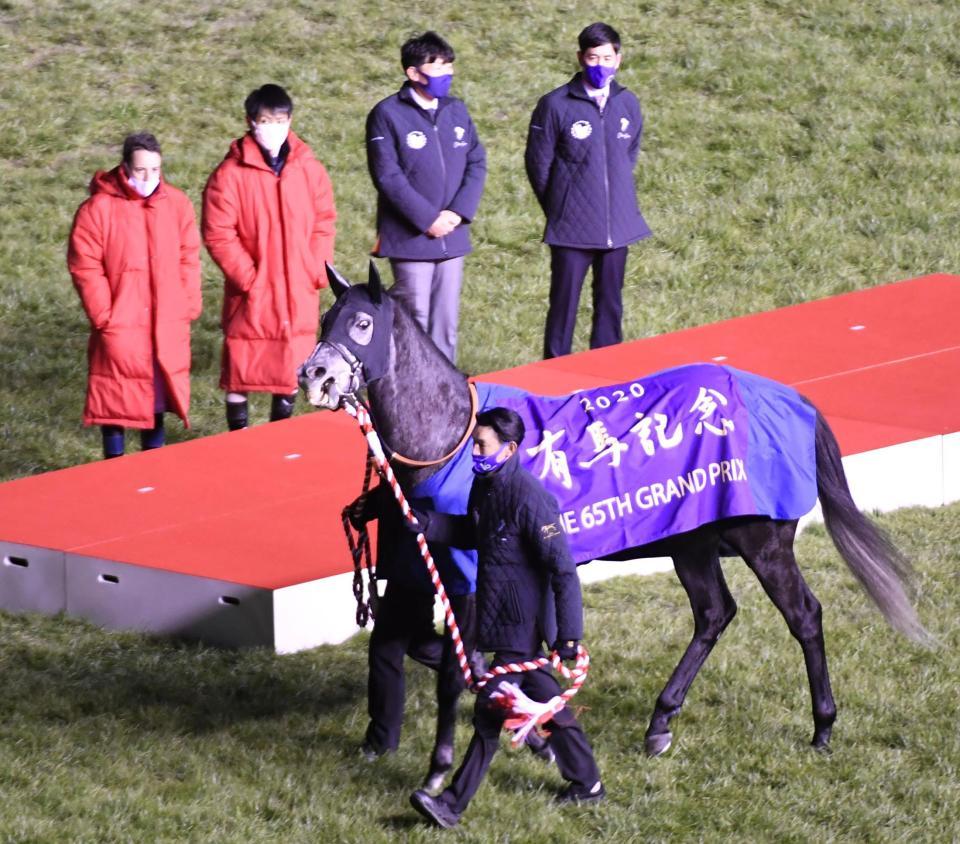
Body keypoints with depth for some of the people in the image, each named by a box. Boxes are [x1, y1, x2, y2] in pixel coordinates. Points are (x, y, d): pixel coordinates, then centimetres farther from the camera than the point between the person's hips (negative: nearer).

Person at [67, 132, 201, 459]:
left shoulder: (177, 204, 4)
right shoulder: (98, 209, -9)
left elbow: (188, 258, 7)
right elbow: (84, 267, -9)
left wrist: (188, 306, 0)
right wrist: (103, 315, -12)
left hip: (167, 328, 4)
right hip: (120, 329, -4)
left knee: (158, 396, 12)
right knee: (117, 402, 0)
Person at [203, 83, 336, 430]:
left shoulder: (309, 169, 2)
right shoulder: (229, 175, -9)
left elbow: (324, 224, 6)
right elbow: (218, 235, -10)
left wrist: (317, 272, -4)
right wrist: (247, 277, -14)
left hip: (299, 294, 3)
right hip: (251, 294, -3)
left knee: (293, 365, 12)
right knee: (241, 365, 2)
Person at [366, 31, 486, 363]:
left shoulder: (457, 111, 11)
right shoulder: (388, 114, -7)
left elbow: (477, 164, 8)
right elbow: (387, 176, -12)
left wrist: (459, 213, -7)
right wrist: (427, 219, -15)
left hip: (452, 235, 5)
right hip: (410, 238, -5)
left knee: (446, 321, 9)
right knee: (415, 320, -5)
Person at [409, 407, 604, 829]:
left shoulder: (528, 498, -23)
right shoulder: (484, 486, 5)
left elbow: (563, 569, -23)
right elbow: (471, 534, 25)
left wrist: (569, 634, -25)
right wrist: (426, 524, 6)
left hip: (521, 623, -10)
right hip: (498, 616, 10)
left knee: (491, 713, -6)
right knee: (544, 700, 18)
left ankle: (454, 803, -4)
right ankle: (586, 782, 30)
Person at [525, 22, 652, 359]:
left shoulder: (628, 104, 5)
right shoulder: (555, 105, -8)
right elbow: (538, 163, -1)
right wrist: (558, 209, 6)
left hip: (617, 226, 4)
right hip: (572, 229, -4)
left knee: (610, 305, 11)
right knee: (563, 305, 0)